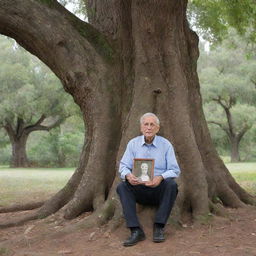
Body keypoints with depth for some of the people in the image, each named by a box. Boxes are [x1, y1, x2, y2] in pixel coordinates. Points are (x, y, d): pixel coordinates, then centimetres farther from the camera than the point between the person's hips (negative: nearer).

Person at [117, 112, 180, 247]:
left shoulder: (166, 145, 0)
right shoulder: (133, 144, 4)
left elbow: (174, 170, -5)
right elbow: (123, 166, 1)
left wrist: (161, 177, -27)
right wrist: (128, 175, -24)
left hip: (160, 190, -1)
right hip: (139, 189, 2)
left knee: (171, 184, -32)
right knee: (121, 187, -25)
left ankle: (159, 227, -24)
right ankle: (136, 230, -31)